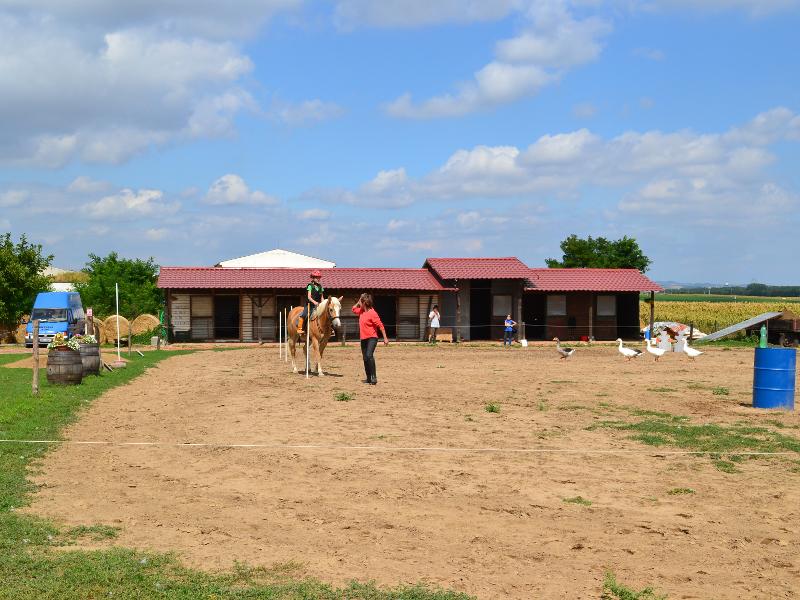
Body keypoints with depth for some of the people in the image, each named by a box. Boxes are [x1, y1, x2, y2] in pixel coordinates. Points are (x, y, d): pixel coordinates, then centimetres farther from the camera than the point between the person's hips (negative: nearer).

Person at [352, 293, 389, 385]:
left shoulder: (372, 313, -17)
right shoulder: (361, 311, 8)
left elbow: (380, 326, -17)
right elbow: (354, 309, 29)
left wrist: (385, 338, -18)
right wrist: (358, 302, 11)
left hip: (371, 338, -9)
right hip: (363, 338, 9)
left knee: (369, 355, -25)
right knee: (365, 358, 11)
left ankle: (374, 378, -23)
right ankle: (368, 378, 21)